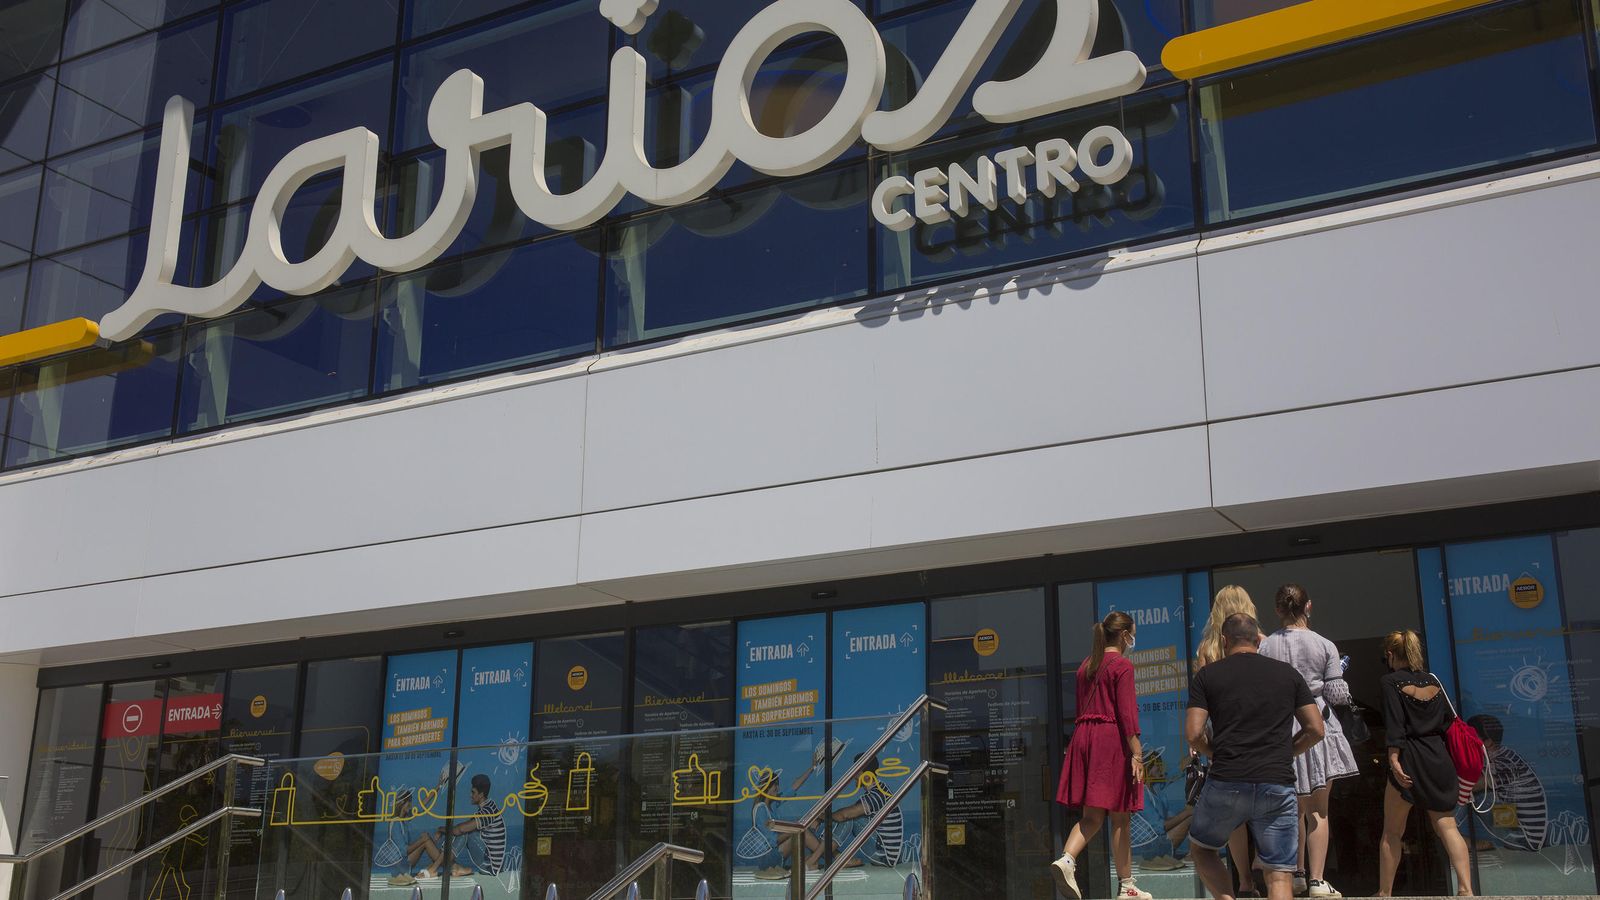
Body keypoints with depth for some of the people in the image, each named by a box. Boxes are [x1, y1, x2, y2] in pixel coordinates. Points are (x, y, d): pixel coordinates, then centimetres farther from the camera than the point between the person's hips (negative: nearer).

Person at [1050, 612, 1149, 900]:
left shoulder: (1086, 666, 16)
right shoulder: (1122, 666, -6)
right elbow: (1126, 712, -13)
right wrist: (1136, 753, -15)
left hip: (1083, 736, 7)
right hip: (1112, 739, -7)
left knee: (1092, 816, 6)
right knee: (1119, 817, 1)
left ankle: (1066, 859, -18)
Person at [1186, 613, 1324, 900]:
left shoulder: (1208, 675, 5)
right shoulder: (1287, 673, 11)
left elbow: (1194, 734, -3)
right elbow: (1315, 729, 8)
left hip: (1225, 783, -1)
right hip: (1278, 785, 1)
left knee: (1201, 849, 22)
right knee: (1280, 875, 4)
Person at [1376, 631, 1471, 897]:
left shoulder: (1390, 681, -2)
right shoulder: (1433, 681, 14)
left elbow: (1395, 724, -12)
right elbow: (1447, 722, 14)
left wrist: (1393, 757, -17)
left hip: (1410, 759, -5)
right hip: (1439, 759, 5)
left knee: (1392, 832, 5)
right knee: (1447, 826, 2)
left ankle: (1384, 892, 10)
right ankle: (1465, 889, -11)